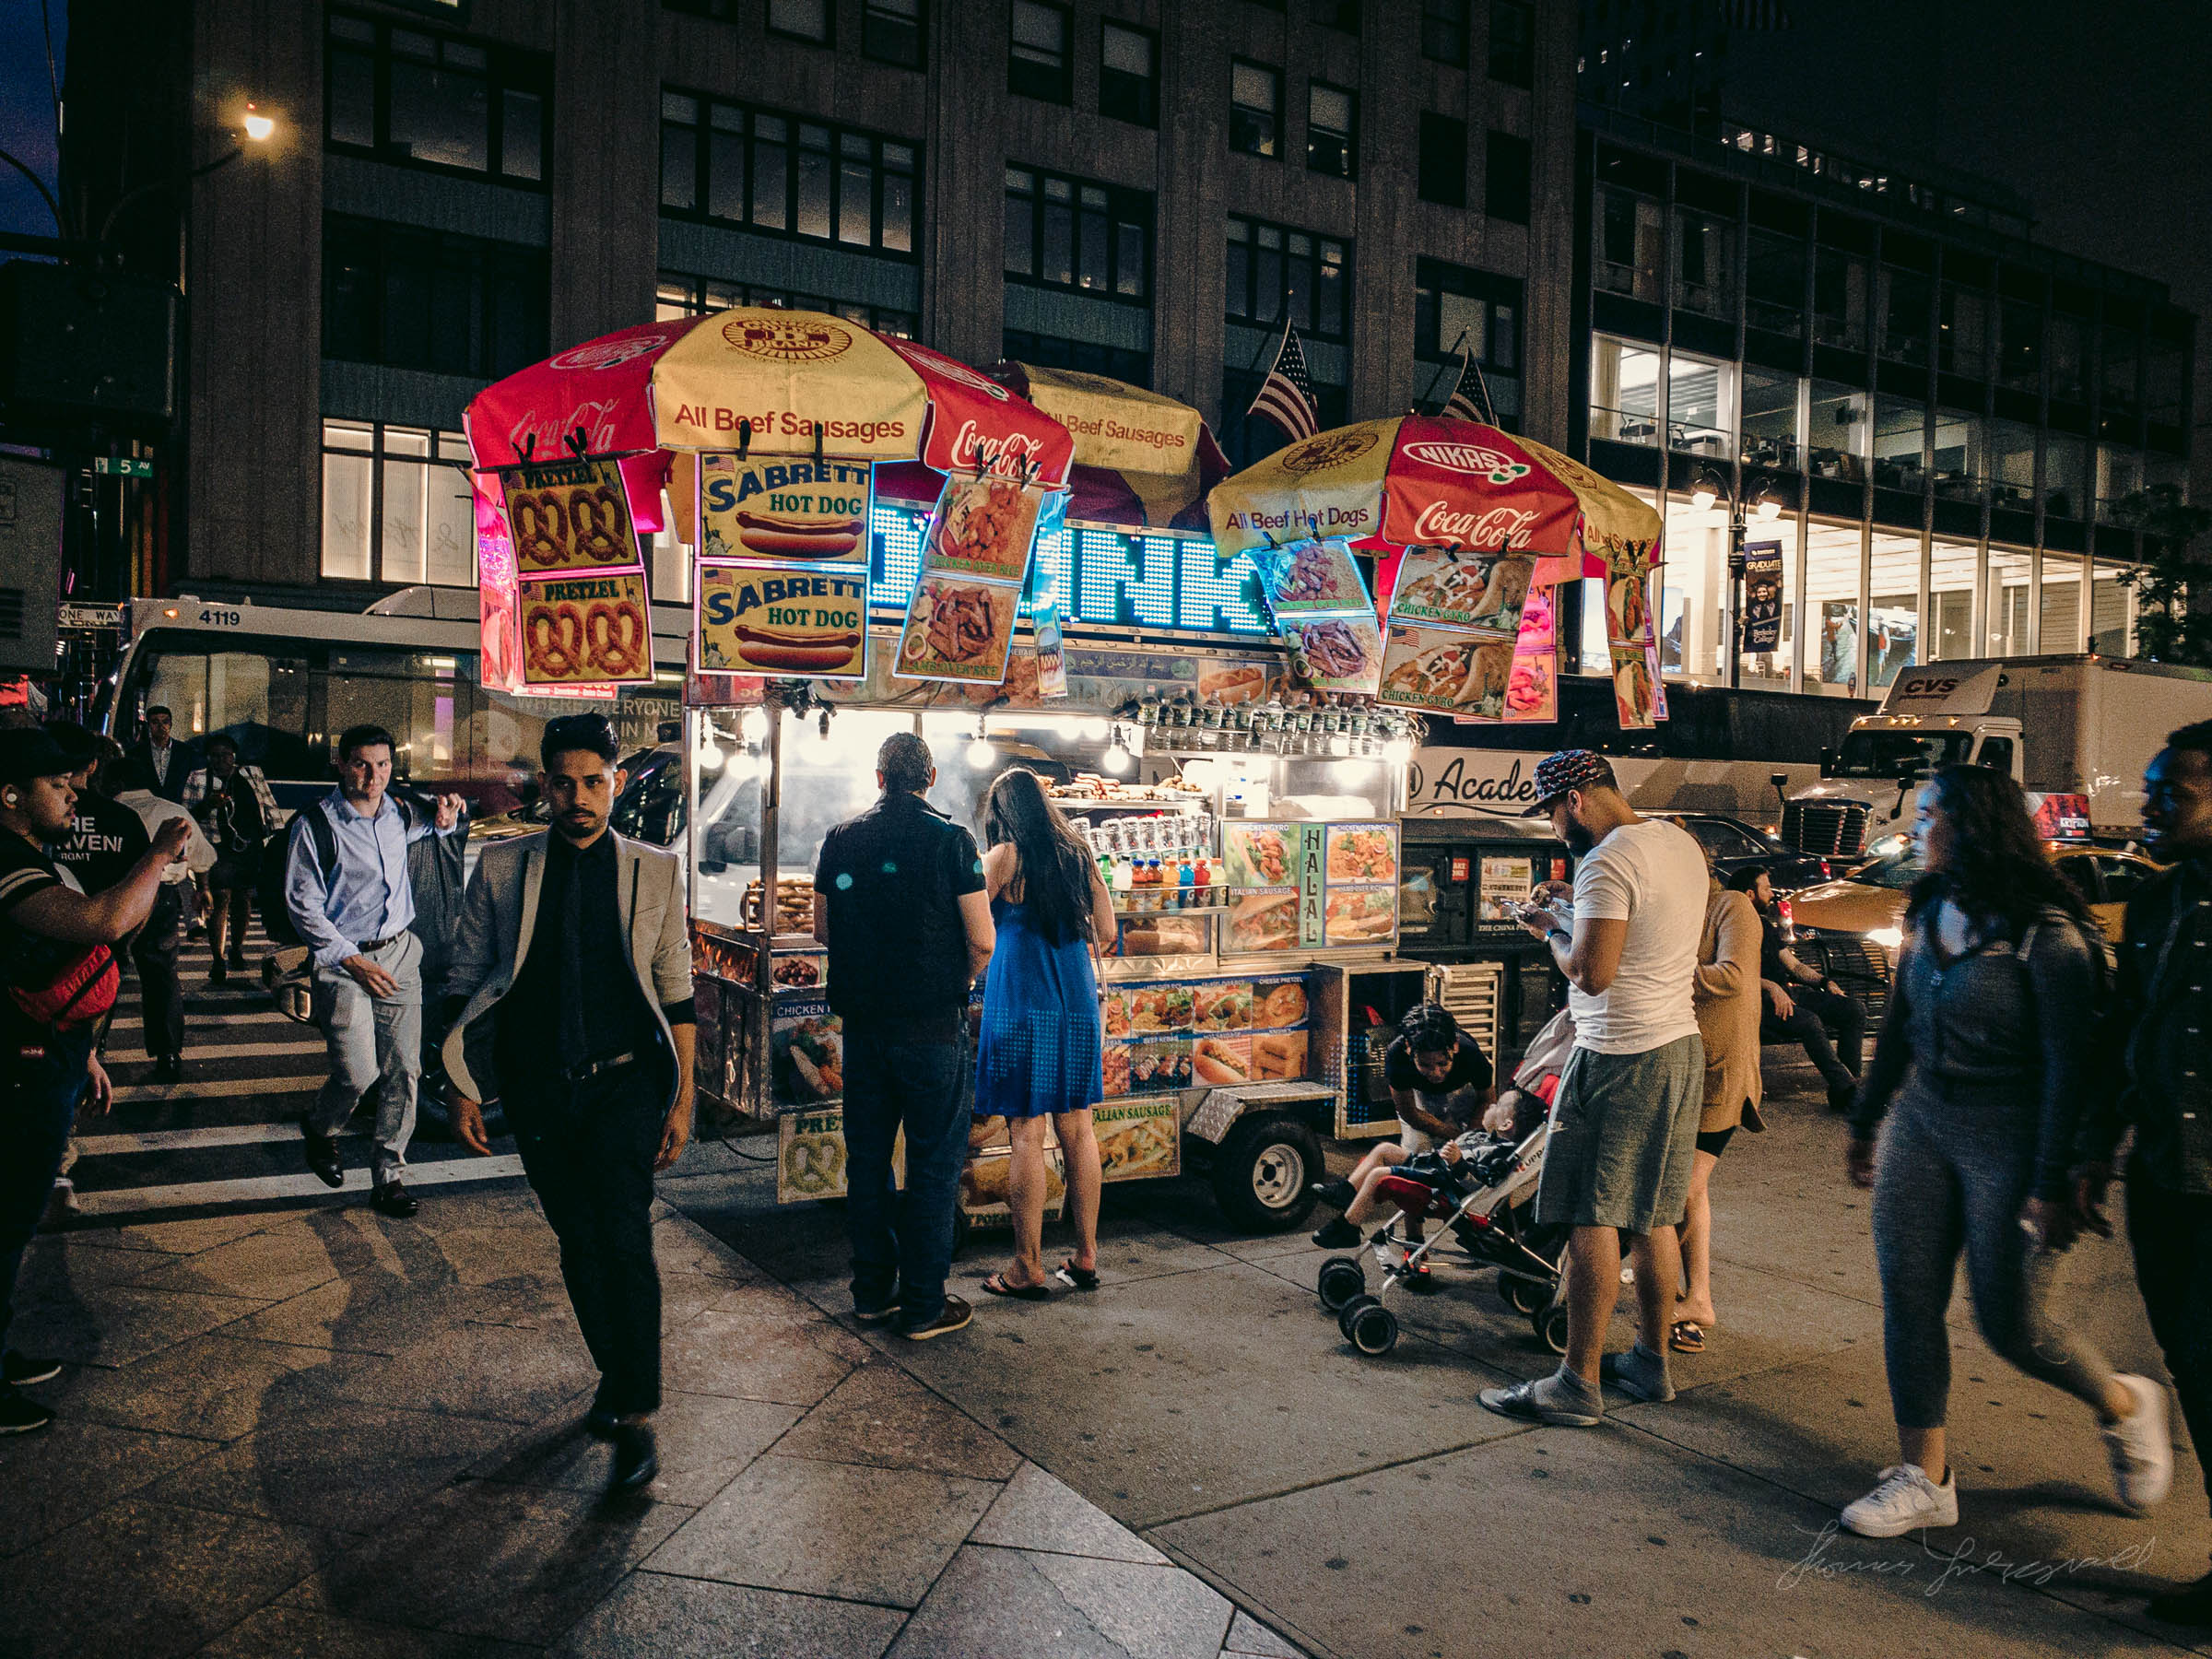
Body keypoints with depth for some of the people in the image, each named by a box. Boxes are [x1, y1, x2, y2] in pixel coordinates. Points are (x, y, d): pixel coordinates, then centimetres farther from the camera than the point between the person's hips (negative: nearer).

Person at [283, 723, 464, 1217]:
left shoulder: (398, 813, 7)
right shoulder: (315, 824, -9)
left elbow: (422, 829, 35)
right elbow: (302, 904, -8)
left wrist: (445, 819, 13)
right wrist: (351, 959, -14)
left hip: (400, 954, 5)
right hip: (344, 960, -5)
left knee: (404, 1071, 1)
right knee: (358, 1073, -11)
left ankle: (388, 1176, 12)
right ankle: (318, 1129, 23)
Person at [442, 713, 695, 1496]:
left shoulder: (656, 872, 1)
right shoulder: (502, 869, 3)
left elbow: (675, 993, 4)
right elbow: (465, 982, 8)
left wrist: (682, 1097, 1)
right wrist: (462, 1087, 4)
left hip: (624, 1082, -2)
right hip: (538, 1087, 2)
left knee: (624, 1235, -13)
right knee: (578, 1243, 12)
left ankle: (637, 1416, -3)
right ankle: (616, 1378, 32)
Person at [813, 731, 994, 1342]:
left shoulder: (841, 839, 3)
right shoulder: (950, 840, -10)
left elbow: (822, 929, 12)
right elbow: (982, 940, -10)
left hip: (862, 1019, 5)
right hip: (931, 1023, -4)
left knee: (867, 1156, 15)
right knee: (934, 1161, 4)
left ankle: (872, 1292, 24)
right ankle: (923, 1305, 8)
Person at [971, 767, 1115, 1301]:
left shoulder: (1004, 857, -6)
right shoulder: (1079, 855, 8)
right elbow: (1105, 930, 13)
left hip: (1021, 1004, -5)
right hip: (1077, 1003, 5)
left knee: (1026, 1134, -1)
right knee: (1077, 1128, 10)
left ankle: (1028, 1267, 5)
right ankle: (1086, 1257, 17)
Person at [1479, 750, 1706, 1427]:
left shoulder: (1606, 861, -18)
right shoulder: (1680, 843, 11)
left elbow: (1592, 973, -23)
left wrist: (1552, 929, -6)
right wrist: (1580, 908, 19)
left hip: (1619, 1059, -9)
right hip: (1681, 1047, 9)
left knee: (1593, 1221, -4)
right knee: (1651, 1219, 16)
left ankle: (1578, 1384, 1)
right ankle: (1650, 1362, 26)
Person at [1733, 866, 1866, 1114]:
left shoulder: (1766, 924, 27)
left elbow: (1793, 965, 29)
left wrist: (1826, 982, 14)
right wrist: (1771, 988, -26)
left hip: (1788, 990, 9)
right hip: (1760, 999, -9)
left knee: (1853, 1009, -10)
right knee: (1810, 1021, -35)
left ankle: (1845, 1087, -13)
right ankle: (1845, 1088, -29)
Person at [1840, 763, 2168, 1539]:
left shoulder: (2046, 933, -15)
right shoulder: (1929, 914, 6)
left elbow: (2071, 1065, -16)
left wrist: (2053, 1184, -17)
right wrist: (1864, 1122, 19)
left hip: (2007, 1138, -6)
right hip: (1920, 1124, 7)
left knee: (2011, 1322, 2)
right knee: (1907, 1302, 4)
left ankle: (2125, 1405, 33)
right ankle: (1924, 1478, 15)